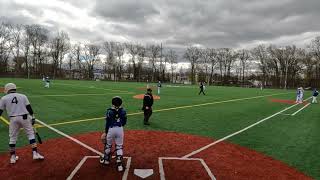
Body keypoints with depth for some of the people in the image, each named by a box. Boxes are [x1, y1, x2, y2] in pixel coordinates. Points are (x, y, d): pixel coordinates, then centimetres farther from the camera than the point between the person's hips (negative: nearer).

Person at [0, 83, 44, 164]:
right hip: (24, 117, 0)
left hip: (13, 119, 1)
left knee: (12, 137, 14)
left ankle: (12, 157, 21)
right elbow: (29, 107, 2)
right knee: (30, 134, 6)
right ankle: (35, 153, 0)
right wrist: (32, 117, 4)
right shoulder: (23, 96, 8)